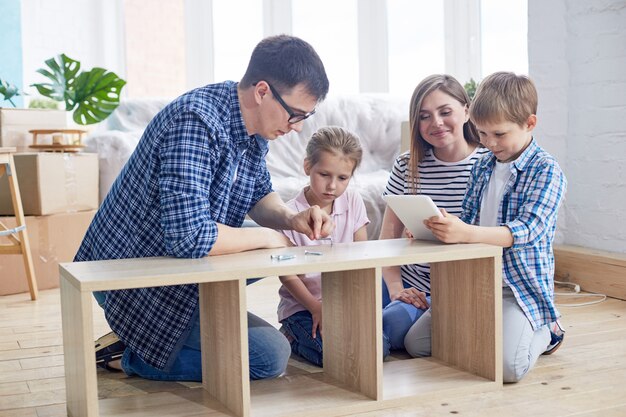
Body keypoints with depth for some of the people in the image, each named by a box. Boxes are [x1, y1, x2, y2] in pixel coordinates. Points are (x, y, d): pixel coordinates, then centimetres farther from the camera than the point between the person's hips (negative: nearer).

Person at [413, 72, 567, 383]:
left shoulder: (545, 170, -10)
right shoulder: (483, 167, 11)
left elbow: (528, 229, -24)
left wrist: (466, 233, -39)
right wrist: (443, 229, -5)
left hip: (521, 287, -6)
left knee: (507, 367, -27)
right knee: (415, 342, 0)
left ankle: (544, 333, 7)